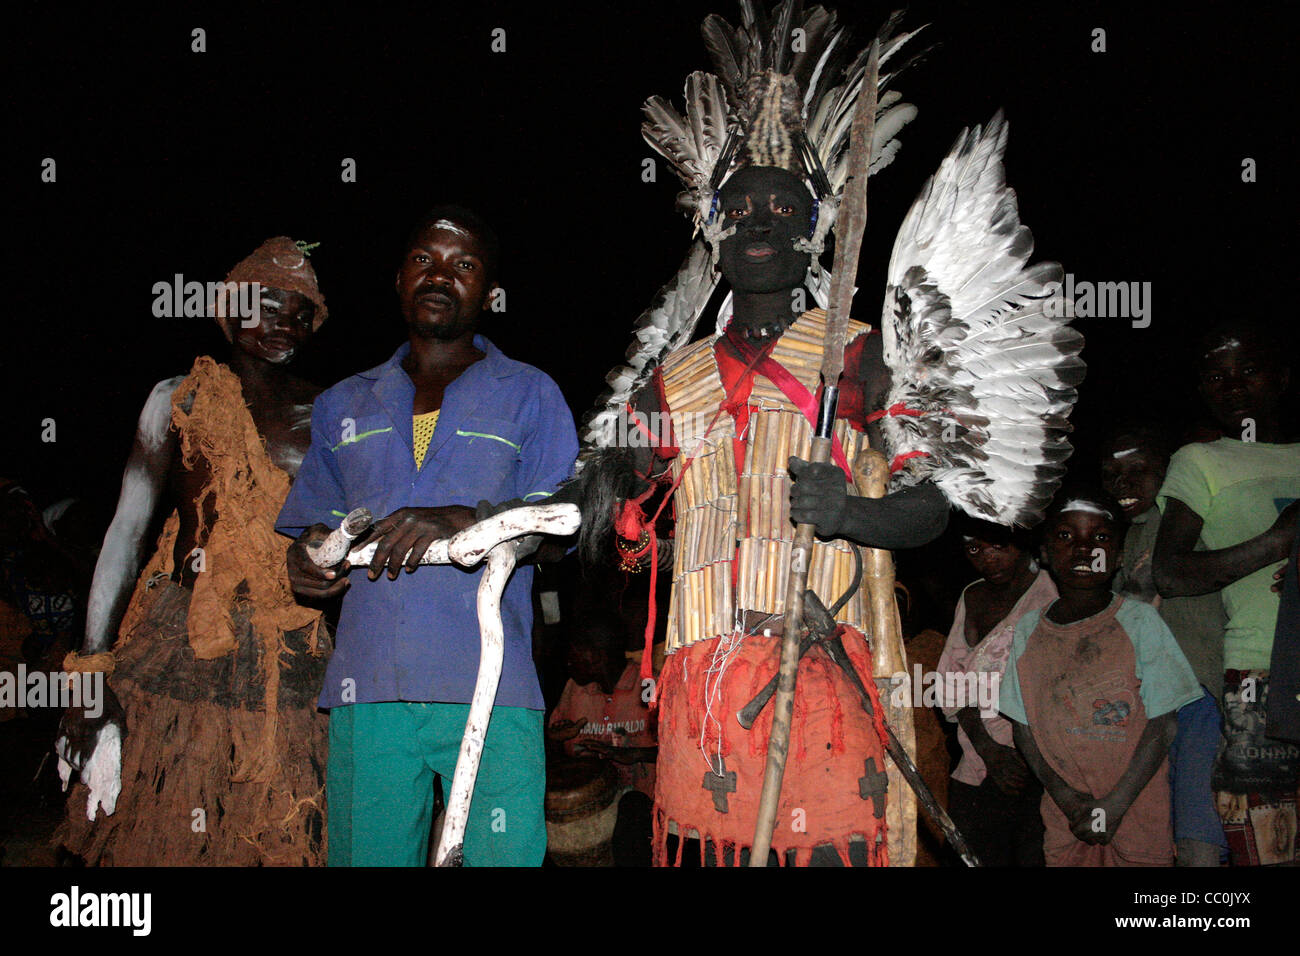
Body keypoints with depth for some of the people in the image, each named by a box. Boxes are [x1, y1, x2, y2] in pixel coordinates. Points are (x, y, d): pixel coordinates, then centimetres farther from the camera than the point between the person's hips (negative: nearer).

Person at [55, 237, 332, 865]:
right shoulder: (180, 399, 8)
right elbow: (126, 531, 3)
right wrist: (91, 672, -5)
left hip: (289, 667, 2)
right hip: (179, 657, -1)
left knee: (280, 843, 1)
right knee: (155, 838, -3)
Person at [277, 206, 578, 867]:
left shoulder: (529, 395, 13)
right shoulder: (344, 405, 23)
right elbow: (313, 526, 23)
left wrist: (460, 521, -15)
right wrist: (307, 559, -2)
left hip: (491, 693, -2)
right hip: (367, 689, 2)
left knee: (503, 855, -9)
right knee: (367, 855, 1)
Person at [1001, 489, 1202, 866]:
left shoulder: (1139, 621, -4)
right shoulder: (1029, 630, 4)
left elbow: (1164, 723, -7)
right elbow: (1023, 727, 5)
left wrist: (1113, 806, -12)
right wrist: (1067, 797, -8)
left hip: (1138, 817, -2)